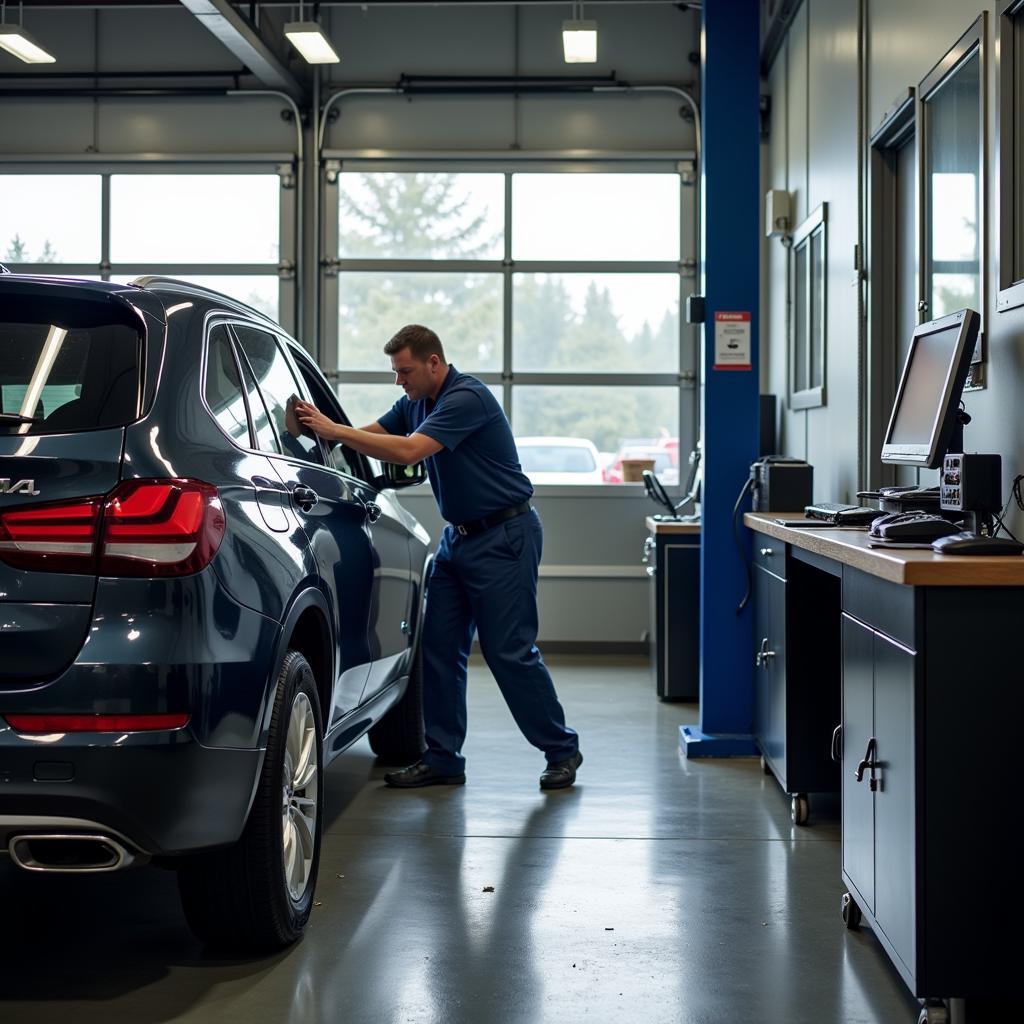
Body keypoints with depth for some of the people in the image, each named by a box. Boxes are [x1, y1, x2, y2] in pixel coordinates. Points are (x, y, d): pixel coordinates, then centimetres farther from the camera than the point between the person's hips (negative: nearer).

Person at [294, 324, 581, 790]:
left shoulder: (467, 398, -22)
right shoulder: (415, 402, 8)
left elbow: (408, 451, -31)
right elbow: (370, 436, 8)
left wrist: (334, 430, -30)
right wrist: (324, 425, -12)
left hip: (504, 537, -9)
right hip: (458, 536, 9)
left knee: (509, 651, -6)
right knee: (439, 647, 4)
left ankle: (561, 750, 9)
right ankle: (442, 758, 10)